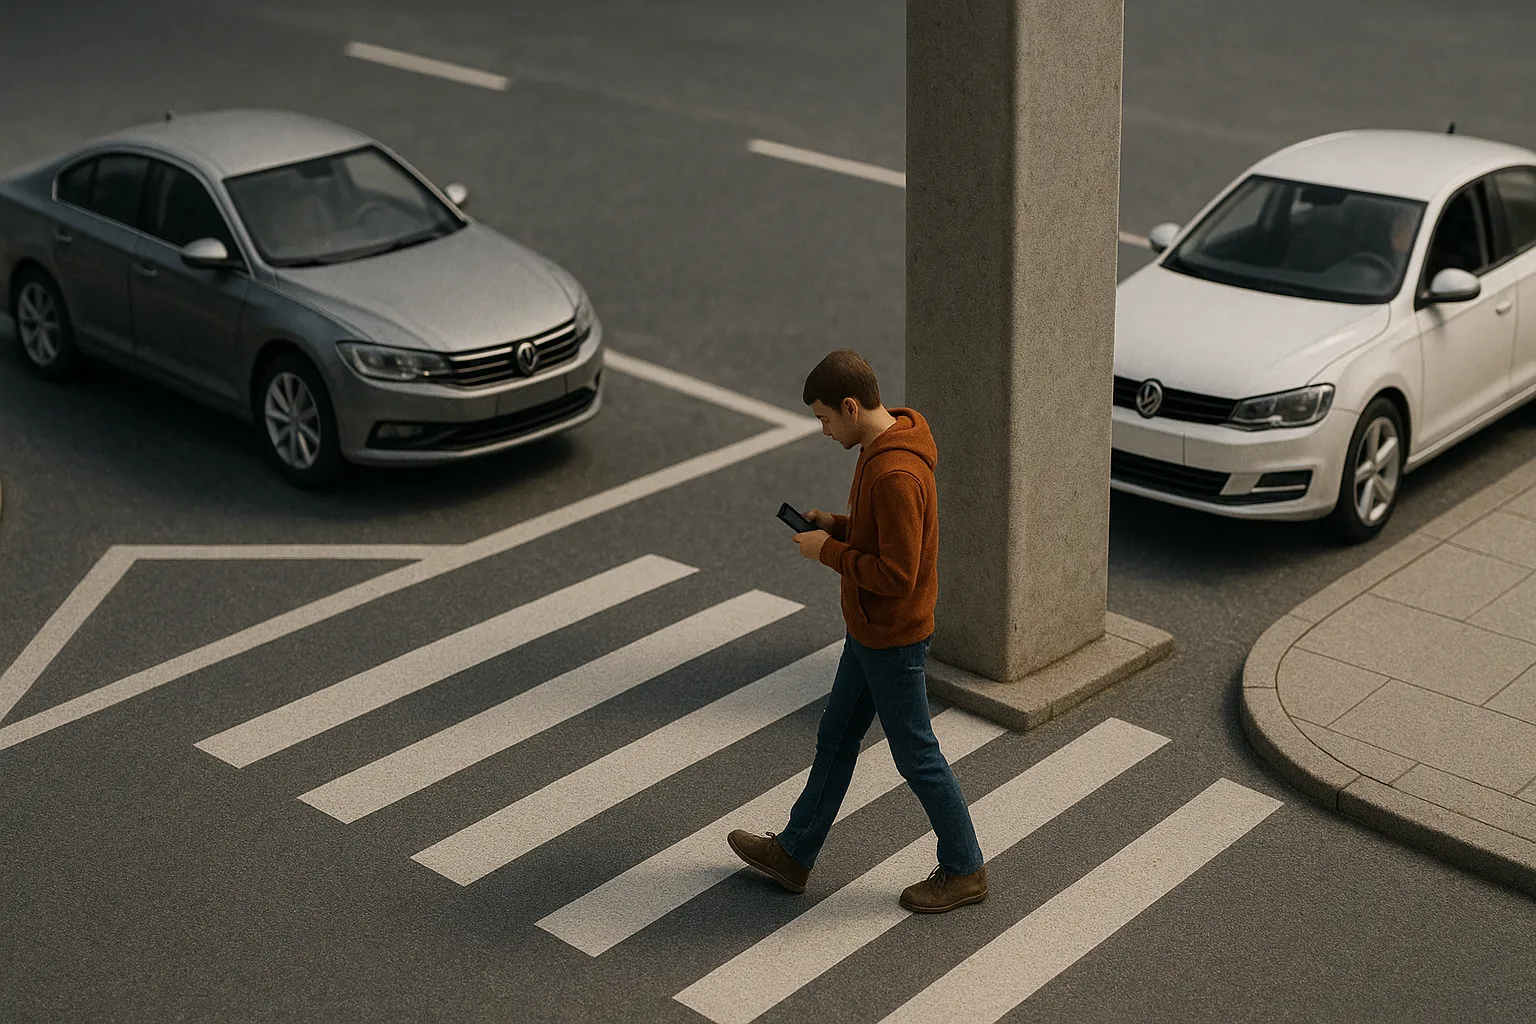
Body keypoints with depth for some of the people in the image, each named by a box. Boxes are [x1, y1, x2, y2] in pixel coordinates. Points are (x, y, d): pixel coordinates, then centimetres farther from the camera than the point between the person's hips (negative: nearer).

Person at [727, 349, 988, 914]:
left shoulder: (896, 476, -30)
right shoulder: (882, 447, 3)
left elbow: (897, 575, -30)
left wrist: (828, 551, -19)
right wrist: (837, 525, 2)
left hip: (893, 640, -10)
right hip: (870, 632, 10)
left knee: (916, 755, 6)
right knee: (835, 738, 19)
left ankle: (964, 869, 23)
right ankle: (794, 854, 33)